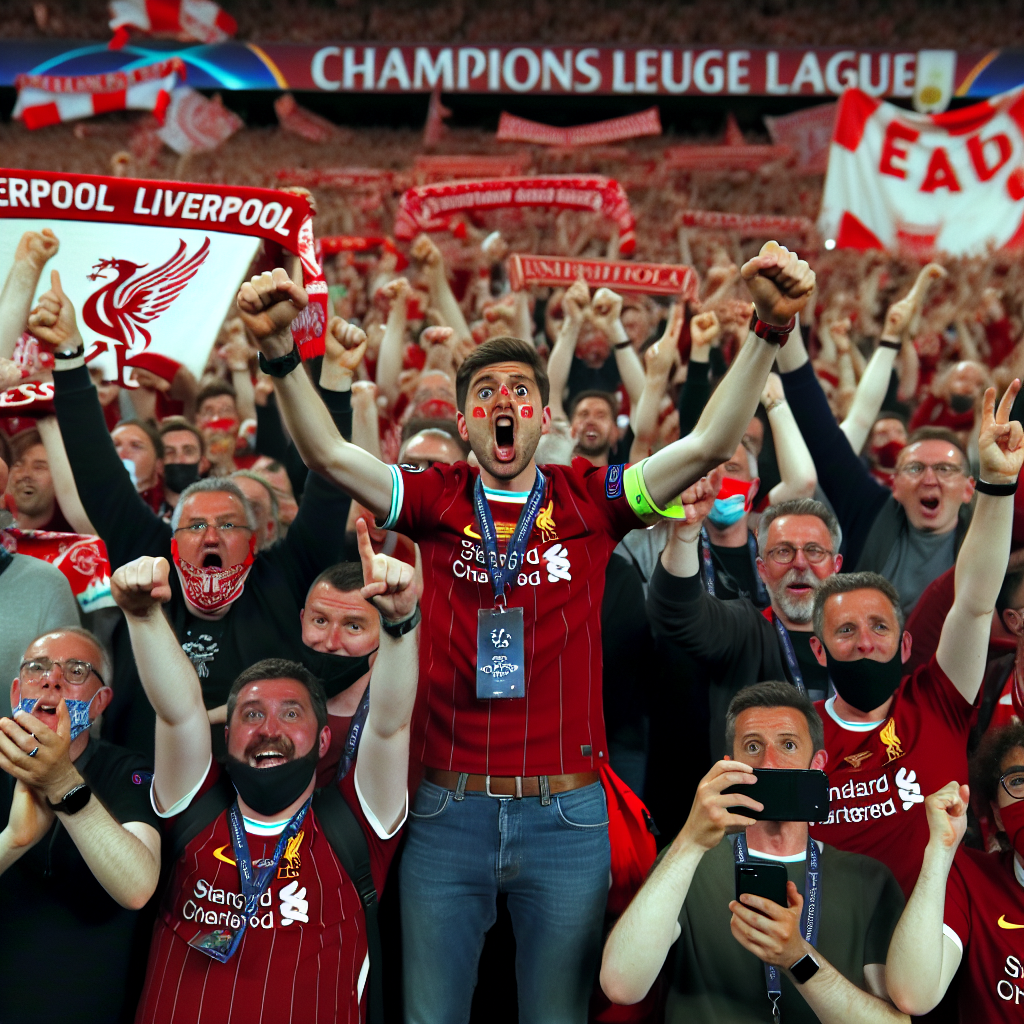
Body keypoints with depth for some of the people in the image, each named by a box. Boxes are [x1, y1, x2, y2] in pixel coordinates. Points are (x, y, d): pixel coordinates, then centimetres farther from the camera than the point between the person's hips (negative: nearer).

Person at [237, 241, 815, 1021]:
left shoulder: (589, 502, 1)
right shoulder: (436, 501, 2)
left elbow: (710, 443, -9)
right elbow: (330, 454, -9)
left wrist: (771, 330, -20)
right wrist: (280, 350, -24)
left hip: (566, 816, 0)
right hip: (448, 813, 1)